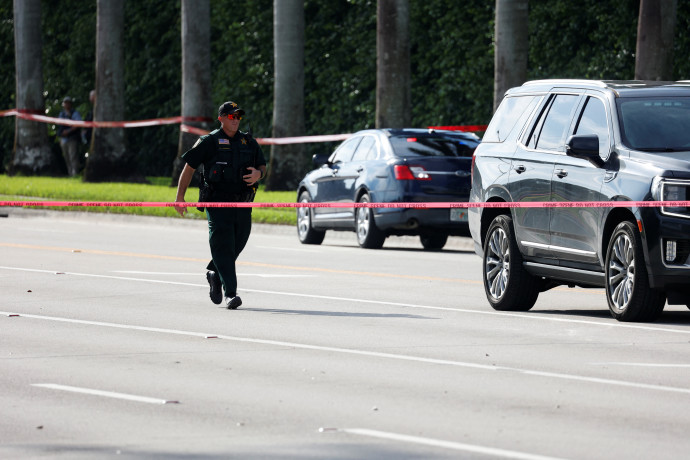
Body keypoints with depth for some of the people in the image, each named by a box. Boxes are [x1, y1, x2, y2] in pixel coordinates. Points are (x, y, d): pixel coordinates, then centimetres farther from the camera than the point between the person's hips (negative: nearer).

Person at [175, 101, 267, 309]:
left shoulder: (249, 142, 13)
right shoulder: (209, 142, 0)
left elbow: (263, 166, 22)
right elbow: (189, 168, 2)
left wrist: (258, 174, -4)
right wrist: (180, 197, -2)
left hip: (243, 205, 5)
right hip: (218, 204, -5)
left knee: (236, 246, 9)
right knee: (223, 247, -12)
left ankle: (214, 274, 37)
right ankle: (230, 294, -15)